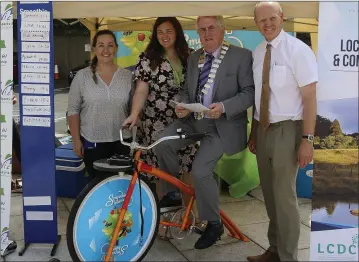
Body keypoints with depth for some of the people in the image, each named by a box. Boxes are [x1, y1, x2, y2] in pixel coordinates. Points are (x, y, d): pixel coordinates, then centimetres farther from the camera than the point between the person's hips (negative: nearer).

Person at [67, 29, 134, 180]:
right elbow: (73, 110, 0)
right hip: (92, 142, -1)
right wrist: (76, 140, -5)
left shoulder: (128, 76, 2)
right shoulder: (82, 75, -2)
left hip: (122, 141, 2)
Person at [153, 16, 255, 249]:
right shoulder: (193, 58, 12)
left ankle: (214, 224, 6)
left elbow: (250, 92, -11)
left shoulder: (241, 56, -6)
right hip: (193, 120, 6)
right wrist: (183, 106, -6)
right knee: (161, 143, -17)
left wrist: (224, 107, -26)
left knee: (200, 171, -18)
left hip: (221, 125, -6)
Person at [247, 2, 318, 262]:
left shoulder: (298, 50, -11)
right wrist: (253, 132, 14)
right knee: (269, 194, 17)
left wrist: (307, 139, -18)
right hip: (263, 128, 7)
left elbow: (310, 98, -13)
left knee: (284, 196, -1)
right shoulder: (257, 53, 6)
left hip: (286, 130, -6)